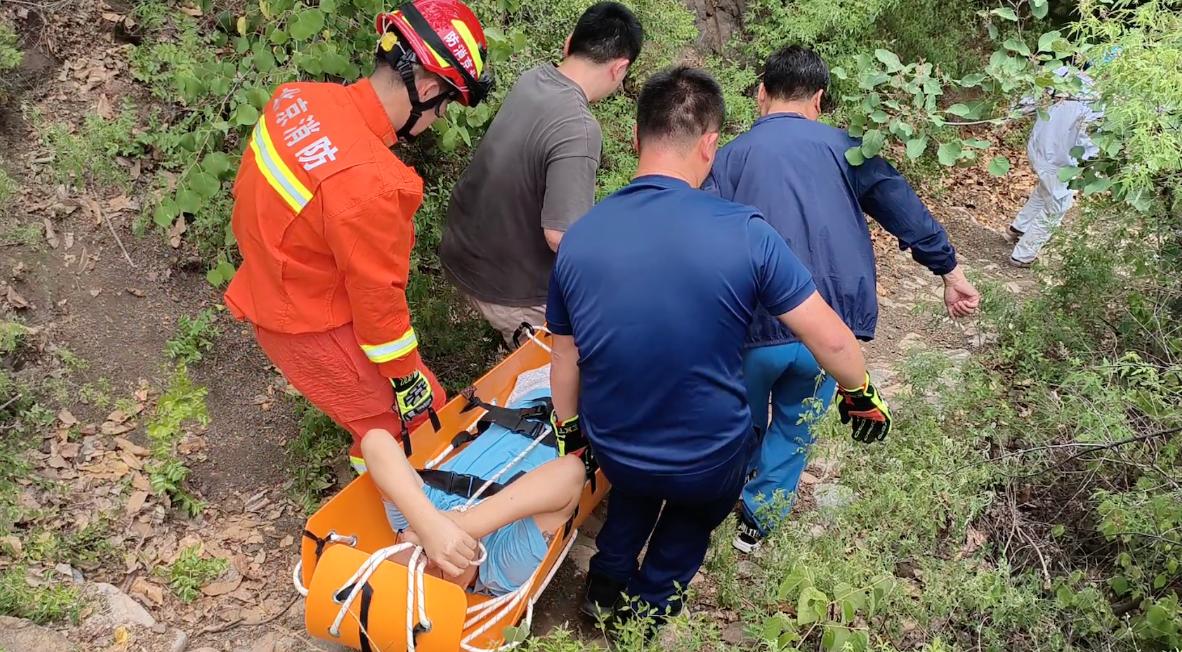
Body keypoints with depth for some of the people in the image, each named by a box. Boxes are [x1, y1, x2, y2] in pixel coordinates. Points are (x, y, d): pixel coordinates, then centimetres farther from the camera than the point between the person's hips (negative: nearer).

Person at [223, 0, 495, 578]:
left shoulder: (299, 98, -12)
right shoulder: (368, 183, -37)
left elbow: (248, 193, 6)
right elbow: (378, 295, -25)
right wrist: (409, 381, -10)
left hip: (274, 287, 9)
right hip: (314, 328, -8)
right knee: (416, 421, 8)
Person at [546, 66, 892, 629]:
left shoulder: (579, 238, -13)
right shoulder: (744, 233, -23)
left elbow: (565, 359, -1)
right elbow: (830, 339, -14)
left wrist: (571, 438, 15)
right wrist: (862, 394, 6)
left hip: (612, 451, 3)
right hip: (709, 462, -2)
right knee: (697, 510, 35)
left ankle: (608, 582, 43)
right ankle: (650, 604, 44)